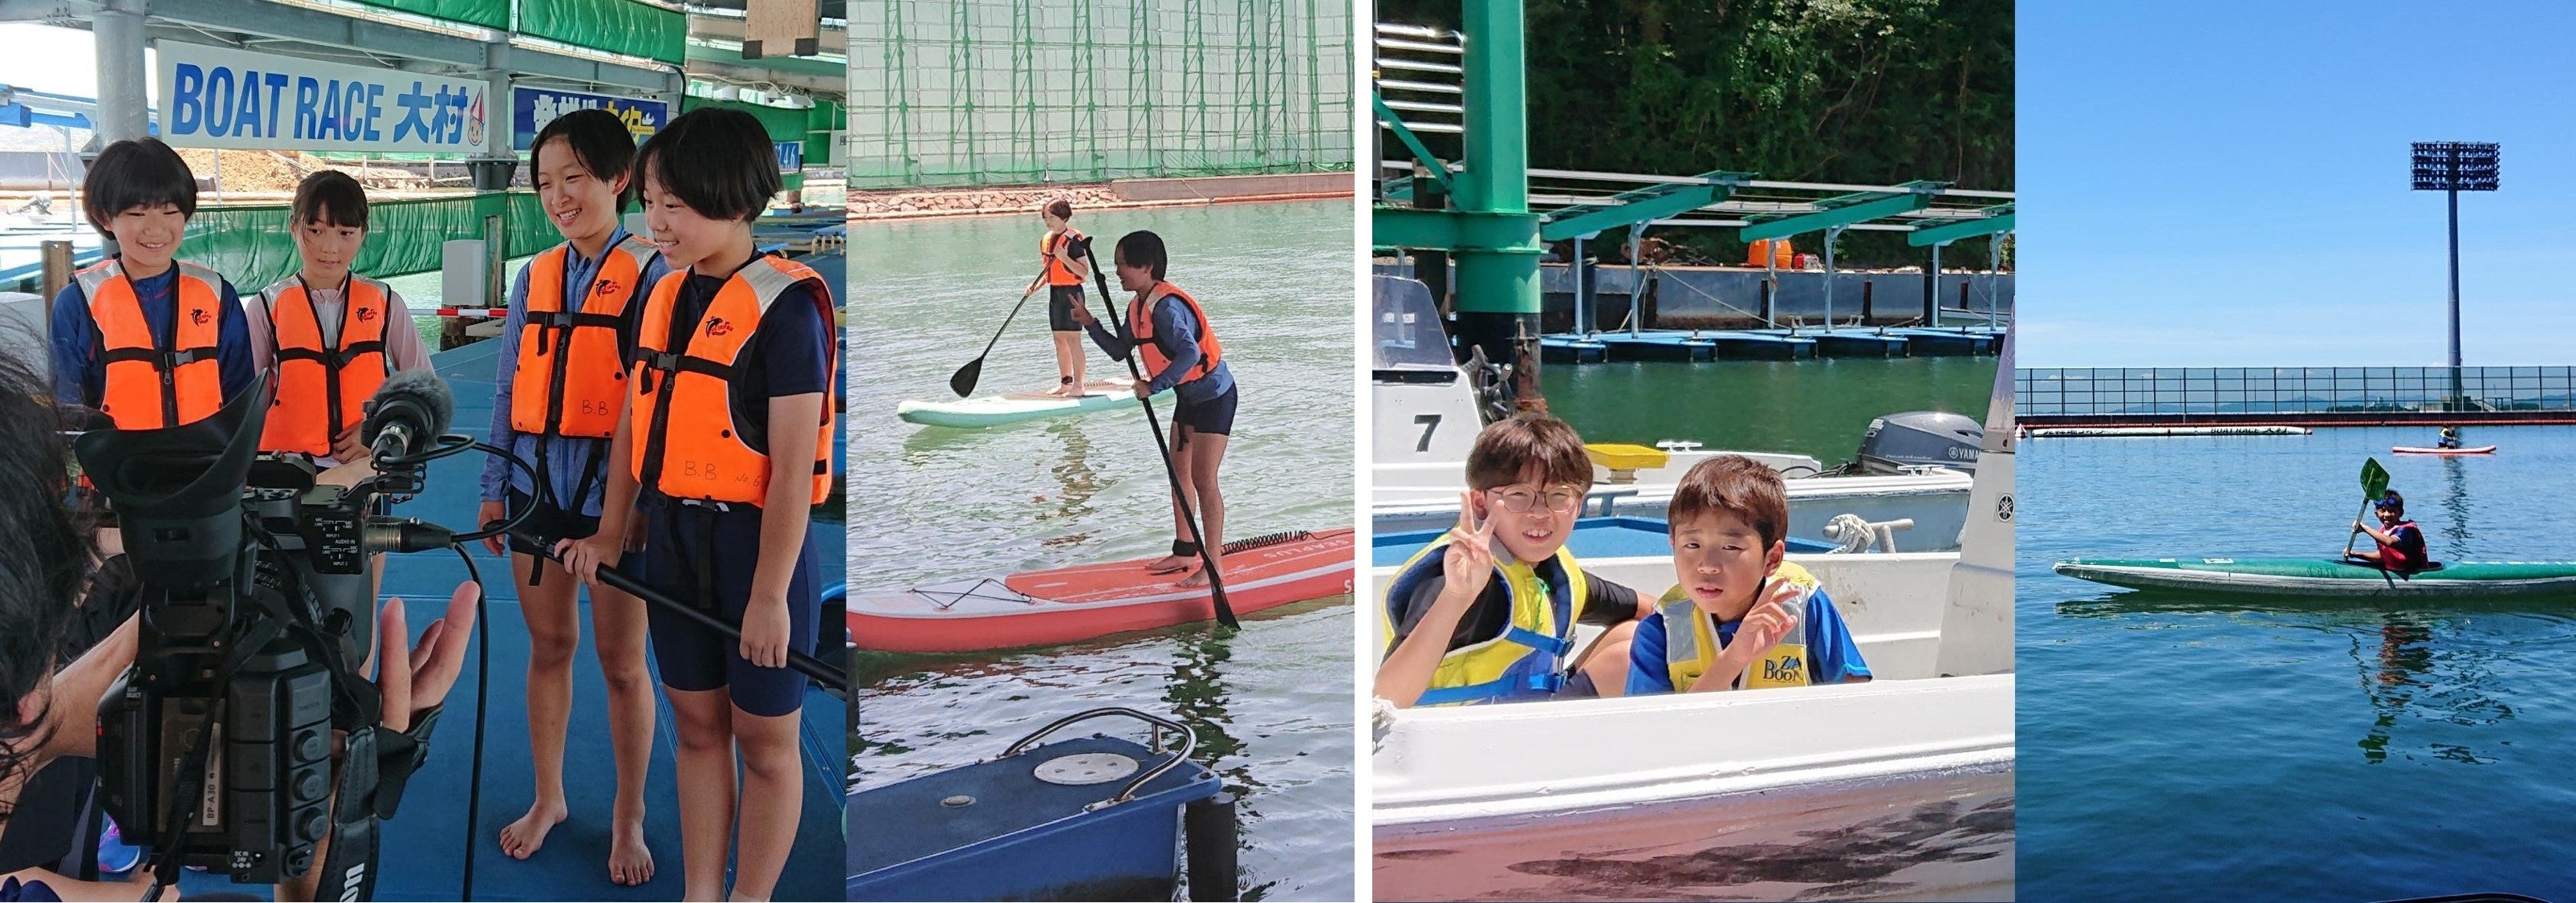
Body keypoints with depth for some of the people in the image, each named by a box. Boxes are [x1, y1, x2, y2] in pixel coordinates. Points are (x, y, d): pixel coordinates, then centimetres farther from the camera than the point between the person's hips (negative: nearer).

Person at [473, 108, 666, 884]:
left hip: (611, 493, -4)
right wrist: (494, 487, 10)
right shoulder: (535, 275, 8)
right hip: (538, 489, 4)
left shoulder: (650, 276, -7)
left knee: (621, 660, 6)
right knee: (548, 646, 14)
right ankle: (548, 799, 29)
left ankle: (629, 819, 20)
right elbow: (508, 390, 12)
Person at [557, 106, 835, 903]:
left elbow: (793, 464, -18)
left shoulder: (785, 306, -16)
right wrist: (608, 534, 15)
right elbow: (636, 422, 15)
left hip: (755, 541, -7)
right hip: (673, 537, 7)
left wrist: (771, 594, -18)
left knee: (764, 739, 7)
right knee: (697, 723, 15)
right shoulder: (664, 297, 7)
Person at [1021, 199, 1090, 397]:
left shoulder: (1074, 239, -13)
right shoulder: (1046, 240, 11)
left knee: (1073, 339, -7)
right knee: (1059, 340, 11)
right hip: (1055, 293, 8)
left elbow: (1084, 272, -17)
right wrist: (1035, 286, 2)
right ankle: (1065, 383, 19)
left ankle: (1078, 385, -3)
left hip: (1072, 293, -8)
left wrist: (1064, 257, -25)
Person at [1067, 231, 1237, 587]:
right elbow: (1119, 351, 10)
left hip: (1213, 395, -10)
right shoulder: (1139, 306, 3)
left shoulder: (1166, 306, -28)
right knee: (1179, 472, 15)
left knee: (1203, 480, -9)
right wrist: (1090, 324, -3)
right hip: (1188, 395, 10)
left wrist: (1154, 386, -37)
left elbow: (1190, 353, -40)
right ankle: (1184, 553, 26)